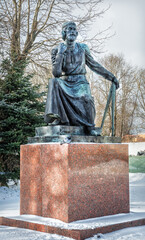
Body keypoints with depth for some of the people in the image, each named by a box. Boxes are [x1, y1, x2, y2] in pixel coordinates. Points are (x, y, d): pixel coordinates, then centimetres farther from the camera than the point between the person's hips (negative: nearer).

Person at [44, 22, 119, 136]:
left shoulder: (82, 48, 7)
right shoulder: (57, 50, 2)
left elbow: (94, 65, 17)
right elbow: (56, 73, -9)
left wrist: (112, 77, 17)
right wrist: (60, 54, -16)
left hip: (80, 83, 0)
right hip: (65, 83, 0)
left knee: (86, 98, -32)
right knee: (54, 82, -32)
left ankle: (90, 127, -10)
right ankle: (56, 116, -34)